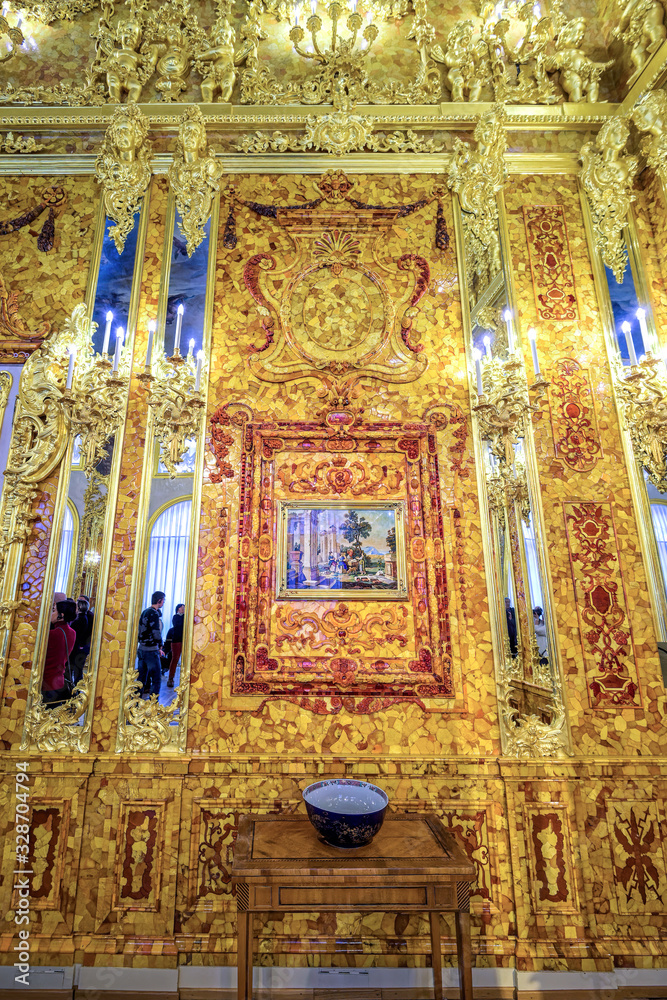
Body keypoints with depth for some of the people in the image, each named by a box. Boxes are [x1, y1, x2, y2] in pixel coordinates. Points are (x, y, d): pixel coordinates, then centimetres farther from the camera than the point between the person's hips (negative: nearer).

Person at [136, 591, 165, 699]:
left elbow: (141, 630, 17)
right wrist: (160, 645, -2)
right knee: (156, 680, -1)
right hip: (151, 650, -8)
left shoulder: (144, 611, 12)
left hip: (141, 648, 8)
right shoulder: (154, 613, -14)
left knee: (141, 678, 15)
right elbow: (156, 633, -19)